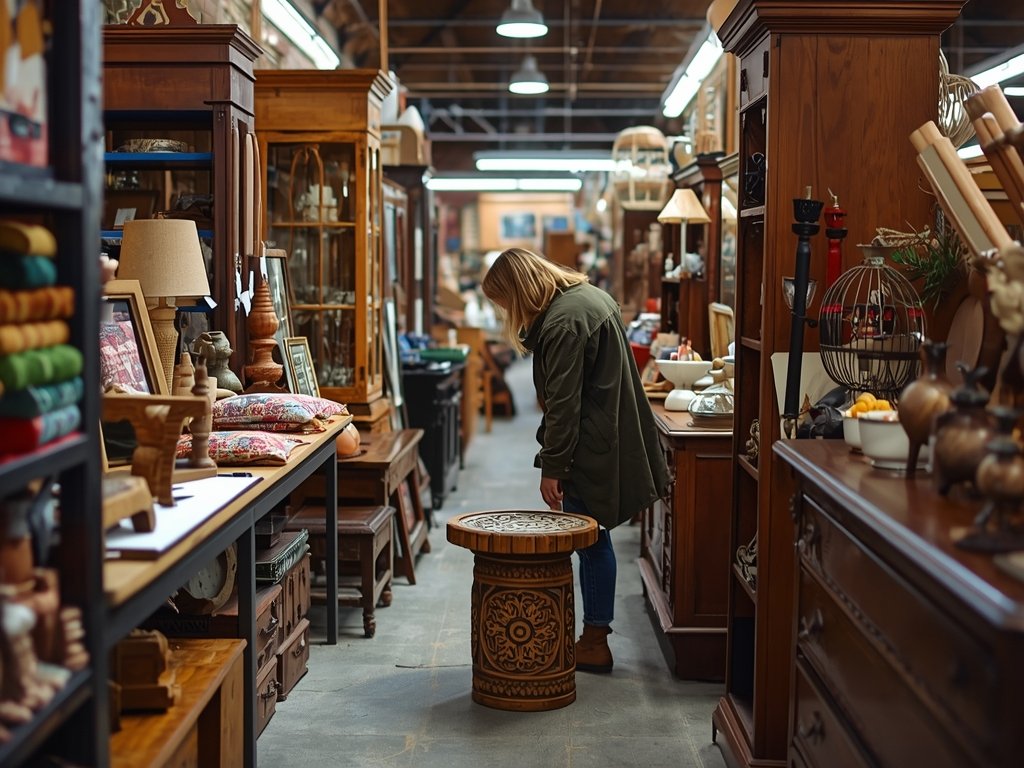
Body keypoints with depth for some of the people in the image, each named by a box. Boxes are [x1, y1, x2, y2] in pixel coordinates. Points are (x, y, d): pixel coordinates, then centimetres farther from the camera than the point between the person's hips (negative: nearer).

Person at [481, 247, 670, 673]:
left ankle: (595, 643, 9)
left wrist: (551, 467, -15)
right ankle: (595, 637, 20)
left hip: (594, 453, -10)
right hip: (612, 442, 10)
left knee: (590, 541, -1)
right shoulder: (590, 296, 12)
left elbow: (563, 403, -20)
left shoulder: (563, 322, -20)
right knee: (592, 540, 14)